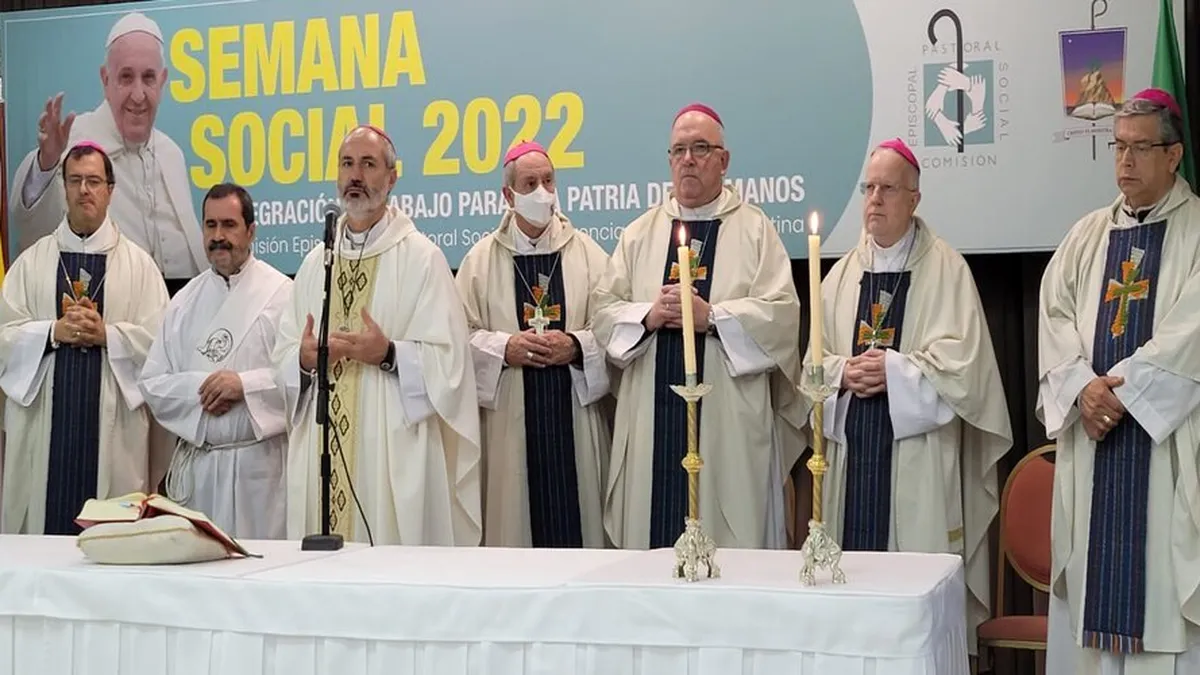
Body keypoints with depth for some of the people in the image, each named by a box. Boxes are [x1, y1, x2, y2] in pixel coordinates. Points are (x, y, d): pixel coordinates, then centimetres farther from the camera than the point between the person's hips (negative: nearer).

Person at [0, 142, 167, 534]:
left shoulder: (137, 262, 7)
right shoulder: (32, 261, 10)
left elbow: (159, 340, 0)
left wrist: (107, 334, -13)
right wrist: (54, 332, -11)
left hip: (112, 422, -1)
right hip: (46, 417, 1)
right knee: (47, 519, -1)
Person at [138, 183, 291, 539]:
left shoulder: (281, 293, -2)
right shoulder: (186, 300, 13)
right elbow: (151, 384, 10)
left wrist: (246, 385, -16)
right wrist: (199, 389, -6)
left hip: (259, 460, -4)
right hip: (195, 463, 4)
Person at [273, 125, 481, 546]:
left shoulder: (421, 257, -1)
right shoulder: (315, 263, 15)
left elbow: (447, 358, -7)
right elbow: (284, 355, 13)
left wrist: (388, 354, -20)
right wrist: (303, 359, -8)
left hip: (394, 450, -4)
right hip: (323, 448, 4)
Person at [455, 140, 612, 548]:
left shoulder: (588, 253, 7)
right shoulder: (481, 259, 7)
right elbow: (461, 334, 1)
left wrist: (577, 346, -14)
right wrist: (505, 347, -14)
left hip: (574, 415, 0)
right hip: (510, 419, 0)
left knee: (576, 512, 1)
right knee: (515, 521, 1)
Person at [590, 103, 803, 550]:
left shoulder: (755, 229, 6)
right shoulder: (640, 233, 15)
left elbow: (782, 313, -6)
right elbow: (604, 311, 9)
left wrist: (711, 317, -15)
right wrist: (648, 315, -10)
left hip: (729, 422, -3)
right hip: (653, 419, 3)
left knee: (734, 548, -2)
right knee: (653, 538, 2)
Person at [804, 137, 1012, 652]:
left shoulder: (946, 270, 1)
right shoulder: (842, 275, 15)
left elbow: (962, 361, -8)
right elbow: (814, 362, 12)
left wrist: (893, 369, -14)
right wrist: (843, 372, -8)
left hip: (917, 451, -4)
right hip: (854, 449, 4)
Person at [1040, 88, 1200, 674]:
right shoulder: (1087, 236, 15)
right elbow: (1055, 314, 5)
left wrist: (1123, 390, -16)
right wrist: (1083, 387, -11)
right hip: (1090, 432, 4)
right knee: (1094, 567, 5)